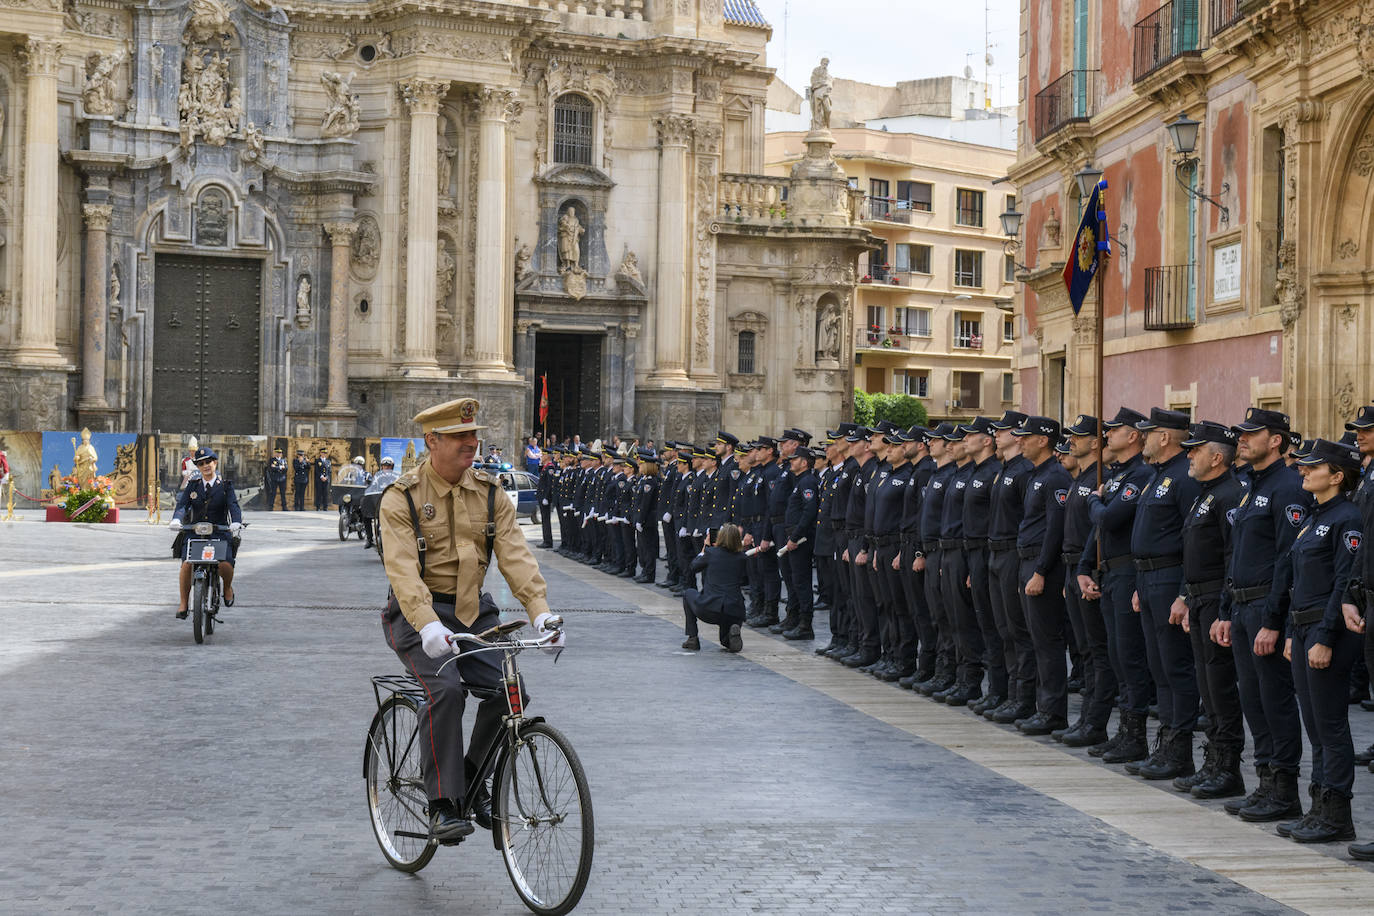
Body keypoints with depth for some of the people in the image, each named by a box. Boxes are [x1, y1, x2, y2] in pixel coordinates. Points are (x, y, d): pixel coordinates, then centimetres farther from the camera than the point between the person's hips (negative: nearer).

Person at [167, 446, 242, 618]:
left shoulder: (225, 486, 6)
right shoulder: (192, 486, 12)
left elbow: (233, 506, -8)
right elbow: (182, 505, -1)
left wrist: (236, 521, -30)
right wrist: (176, 520, -24)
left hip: (220, 533, -1)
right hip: (195, 533, 2)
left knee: (225, 565, -24)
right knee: (186, 564, -24)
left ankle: (227, 587, 12)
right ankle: (183, 603, -8)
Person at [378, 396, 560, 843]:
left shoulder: (489, 492, 3)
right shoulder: (401, 497, -11)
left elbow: (515, 554, -6)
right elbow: (403, 568, -23)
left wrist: (540, 610, -23)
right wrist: (428, 626, -39)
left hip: (473, 609, 4)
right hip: (419, 612, -4)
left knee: (508, 688, -15)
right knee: (445, 689, -27)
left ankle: (475, 778, 9)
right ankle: (442, 805, -19)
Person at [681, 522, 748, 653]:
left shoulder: (711, 553, 1)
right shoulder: (741, 558, 7)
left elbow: (693, 567, 19)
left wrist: (705, 548, 33)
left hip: (708, 610, -2)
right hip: (734, 614, 3)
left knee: (687, 593, 30)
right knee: (726, 642, 34)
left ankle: (692, 638, 21)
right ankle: (732, 632, -5)